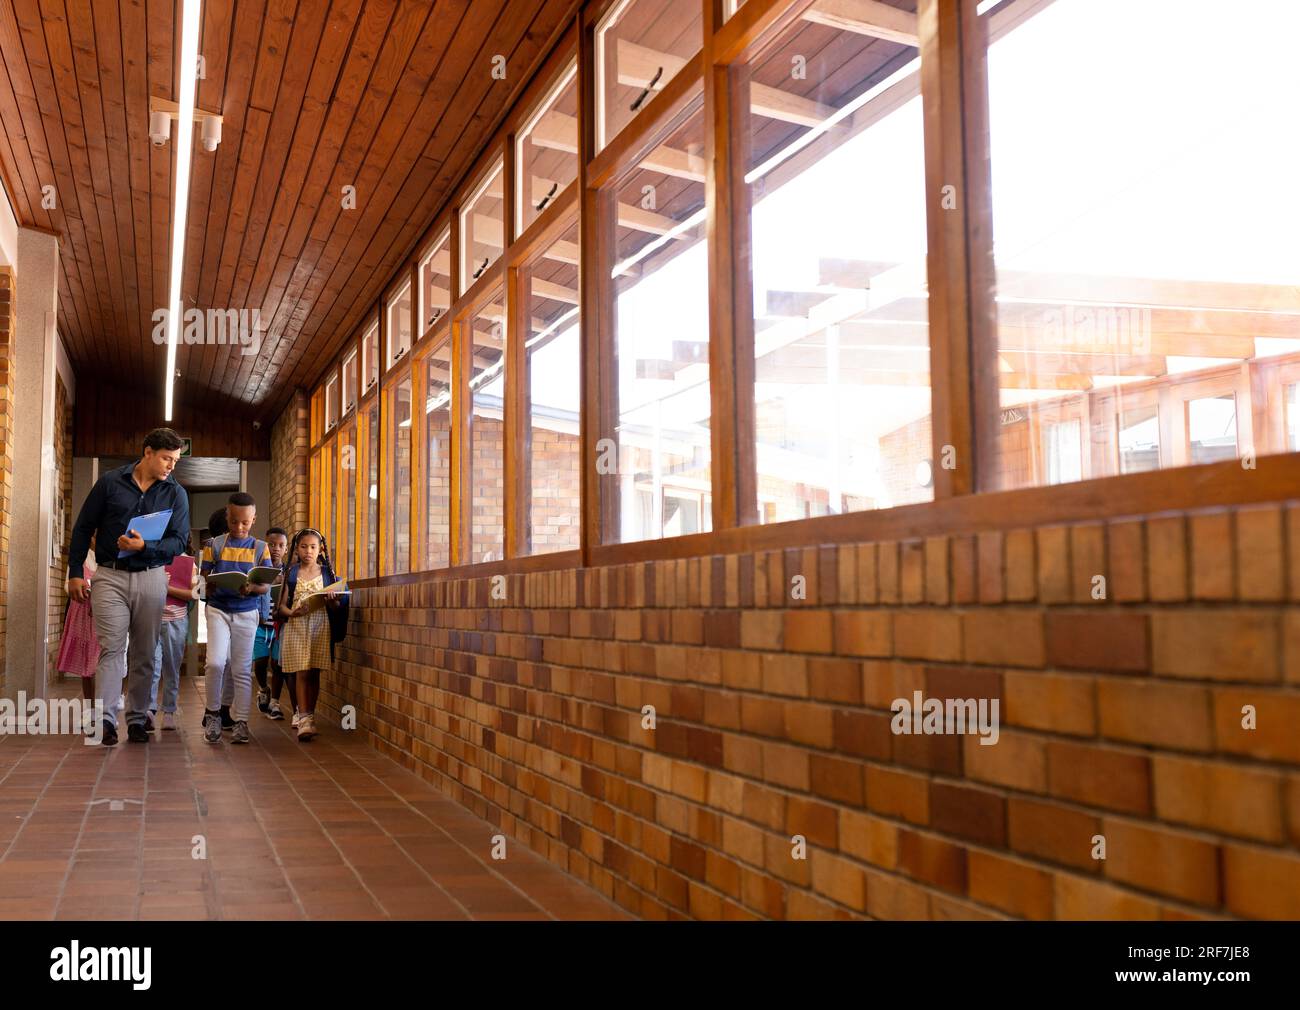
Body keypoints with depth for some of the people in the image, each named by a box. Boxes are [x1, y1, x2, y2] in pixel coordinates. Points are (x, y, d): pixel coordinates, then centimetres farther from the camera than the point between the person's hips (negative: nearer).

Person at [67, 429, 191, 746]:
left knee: (144, 653, 4)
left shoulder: (176, 493, 4)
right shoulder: (110, 482, 1)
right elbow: (83, 528, 7)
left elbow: (178, 542, -1)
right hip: (110, 576, -2)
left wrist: (145, 546, -19)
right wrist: (75, 573, 3)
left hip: (151, 578, 2)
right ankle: (106, 720, -11)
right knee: (111, 648, -8)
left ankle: (137, 719, 11)